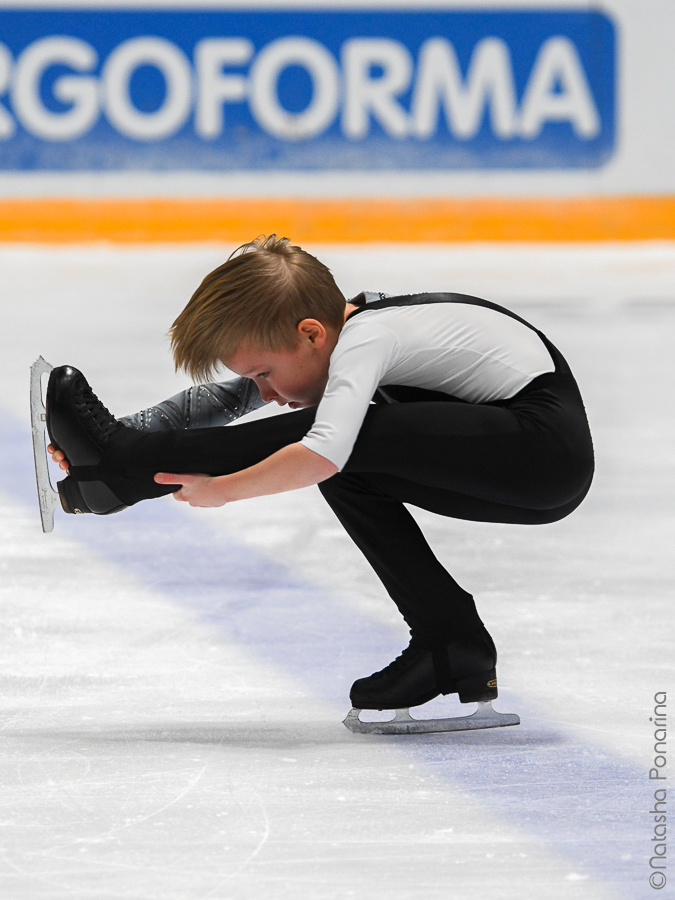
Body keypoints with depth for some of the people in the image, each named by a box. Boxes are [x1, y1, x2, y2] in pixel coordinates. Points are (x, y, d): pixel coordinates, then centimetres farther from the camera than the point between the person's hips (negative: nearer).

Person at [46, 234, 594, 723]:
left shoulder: (365, 339, -18)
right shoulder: (351, 325, 9)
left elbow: (322, 456, -34)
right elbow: (224, 402, 14)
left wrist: (220, 490, -22)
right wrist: (126, 438, 5)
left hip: (544, 436, -10)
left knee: (341, 445, -18)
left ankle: (128, 468, -10)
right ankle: (450, 648, 5)